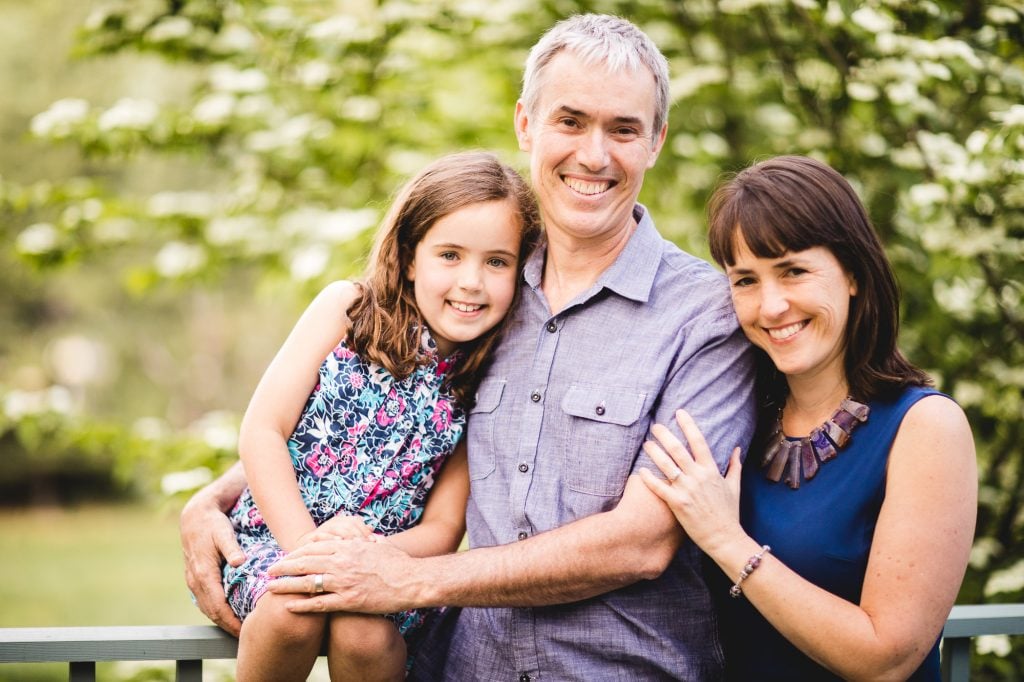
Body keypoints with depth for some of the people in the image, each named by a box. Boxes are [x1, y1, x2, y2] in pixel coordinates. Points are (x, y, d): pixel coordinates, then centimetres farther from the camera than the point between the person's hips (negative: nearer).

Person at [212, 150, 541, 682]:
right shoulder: (347, 309, -4)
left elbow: (443, 527, 0)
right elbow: (261, 431, -7)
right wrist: (306, 544, -19)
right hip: (276, 536, 0)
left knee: (364, 631, -32)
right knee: (293, 607, -33)